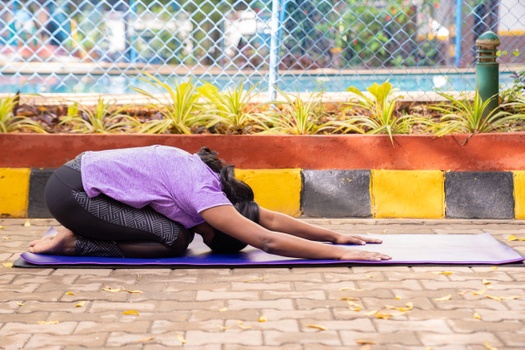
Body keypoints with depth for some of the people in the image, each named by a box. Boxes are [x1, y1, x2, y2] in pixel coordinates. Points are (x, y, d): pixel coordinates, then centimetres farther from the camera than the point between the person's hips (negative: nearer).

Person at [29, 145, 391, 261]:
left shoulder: (208, 175, 5)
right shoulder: (205, 195, -21)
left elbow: (271, 218, 10)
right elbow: (268, 239, -28)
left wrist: (336, 235, 8)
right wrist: (340, 253, -26)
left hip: (87, 176, 9)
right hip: (71, 191, -9)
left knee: (178, 230, 7)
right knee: (172, 239, -15)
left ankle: (80, 233, 12)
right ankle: (73, 243, -5)